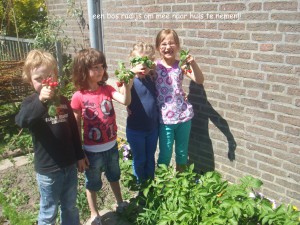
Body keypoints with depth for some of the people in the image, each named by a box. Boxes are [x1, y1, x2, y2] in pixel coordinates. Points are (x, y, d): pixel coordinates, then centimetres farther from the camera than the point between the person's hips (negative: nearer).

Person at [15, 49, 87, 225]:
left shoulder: (63, 101, 2)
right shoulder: (31, 102, -11)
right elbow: (21, 121, -34)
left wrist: (80, 155, 13)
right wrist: (40, 101, -49)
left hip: (69, 165, 4)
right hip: (48, 170, -4)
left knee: (70, 207, 22)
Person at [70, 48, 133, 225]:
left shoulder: (107, 89, -6)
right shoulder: (79, 97, -17)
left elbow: (125, 101, -21)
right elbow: (76, 126, -10)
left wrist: (128, 87, -41)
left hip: (112, 145, 4)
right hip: (92, 149, -4)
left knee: (114, 176, 26)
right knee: (92, 183, 16)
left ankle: (120, 203, 50)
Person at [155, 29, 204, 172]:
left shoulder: (181, 65, -2)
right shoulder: (155, 66, -5)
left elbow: (199, 80, -10)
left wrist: (193, 63, -22)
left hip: (184, 115, 2)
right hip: (165, 118, -2)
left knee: (182, 151, 16)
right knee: (165, 153, 7)